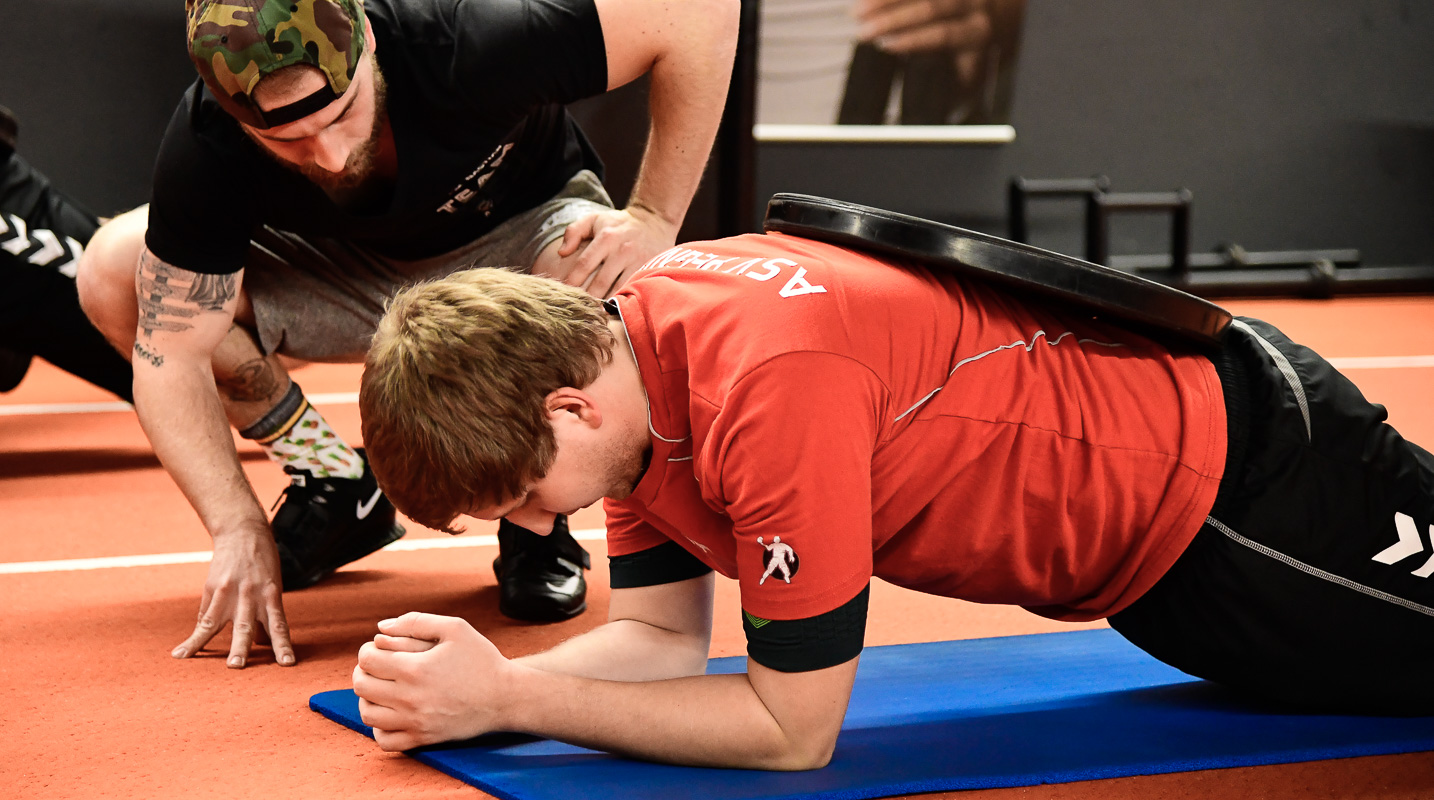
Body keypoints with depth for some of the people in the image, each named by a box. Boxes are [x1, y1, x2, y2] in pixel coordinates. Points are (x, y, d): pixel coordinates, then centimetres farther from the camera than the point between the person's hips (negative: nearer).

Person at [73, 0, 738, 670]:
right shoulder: (205, 147, -31)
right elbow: (170, 349, -25)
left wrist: (654, 220, -31)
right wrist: (239, 531, -35)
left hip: (520, 231, -2)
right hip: (350, 264, 3)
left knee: (603, 290, -38)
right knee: (114, 271, -19)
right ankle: (338, 486, 0)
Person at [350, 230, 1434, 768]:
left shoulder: (772, 388, -40)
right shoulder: (621, 350, -12)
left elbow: (796, 729, -31)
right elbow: (662, 637, -5)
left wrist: (508, 699, -32)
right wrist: (476, 680, -23)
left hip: (1240, 482, -8)